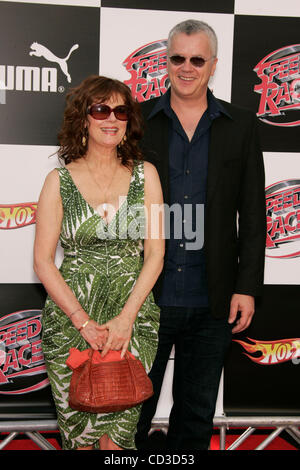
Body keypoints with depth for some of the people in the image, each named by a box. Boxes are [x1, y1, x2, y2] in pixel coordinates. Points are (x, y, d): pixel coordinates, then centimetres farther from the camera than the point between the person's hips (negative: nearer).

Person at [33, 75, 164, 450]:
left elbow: (155, 254, 1)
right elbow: (43, 261, -2)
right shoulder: (59, 180, 1)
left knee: (118, 427, -1)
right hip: (70, 316, 0)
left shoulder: (145, 175, 5)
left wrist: (126, 317, -10)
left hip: (133, 315, 1)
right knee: (77, 428, 4)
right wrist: (83, 322, -10)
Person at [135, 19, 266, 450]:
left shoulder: (241, 126, 4)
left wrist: (247, 287, -3)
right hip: (146, 296, 0)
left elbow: (253, 214, 3)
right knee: (132, 409, 13)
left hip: (211, 302, 1)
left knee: (197, 416, 16)